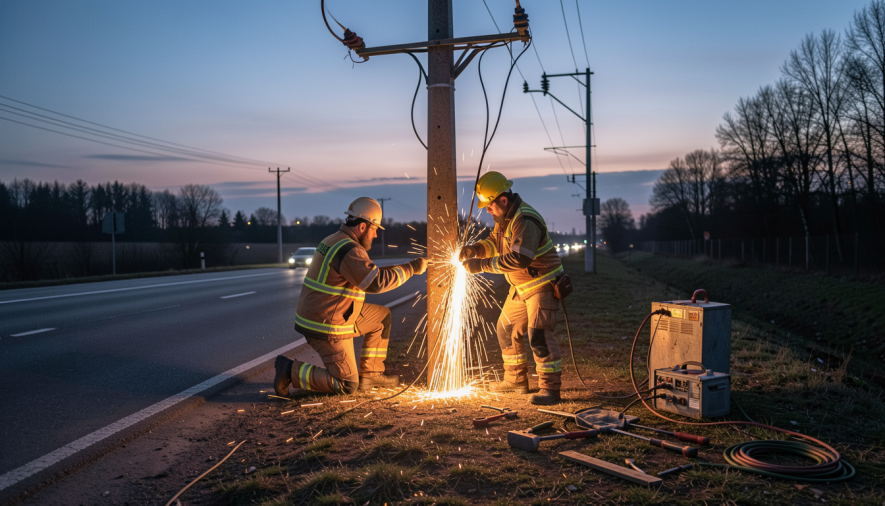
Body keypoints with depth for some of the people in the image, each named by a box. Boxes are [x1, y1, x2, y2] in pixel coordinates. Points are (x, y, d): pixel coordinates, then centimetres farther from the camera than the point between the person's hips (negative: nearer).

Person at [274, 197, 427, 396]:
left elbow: (365, 275, 19)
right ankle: (290, 370, 0)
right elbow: (377, 282, -27)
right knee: (347, 386, -2)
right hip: (327, 327, -10)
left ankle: (370, 375, 20)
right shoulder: (349, 250, -22)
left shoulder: (335, 241, 11)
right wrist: (412, 268, -19)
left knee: (382, 316, 18)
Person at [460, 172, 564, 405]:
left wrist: (482, 265, -33)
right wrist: (473, 249, -8)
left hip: (543, 284, -10)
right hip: (521, 286, 10)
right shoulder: (504, 217, 4)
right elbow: (494, 242, 13)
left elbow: (518, 259, -36)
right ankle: (516, 380, 28)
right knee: (507, 329, 15)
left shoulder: (526, 221, -28)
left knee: (539, 334, -17)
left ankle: (550, 389, -10)